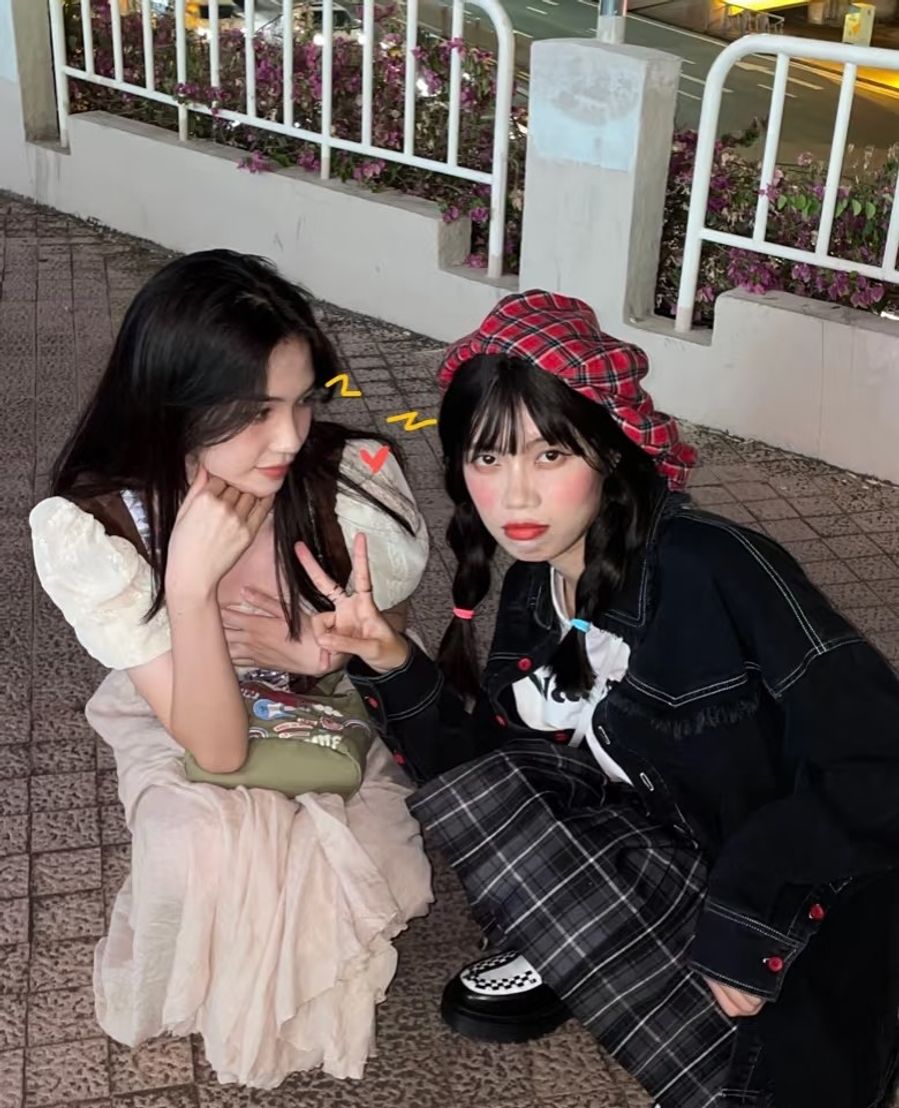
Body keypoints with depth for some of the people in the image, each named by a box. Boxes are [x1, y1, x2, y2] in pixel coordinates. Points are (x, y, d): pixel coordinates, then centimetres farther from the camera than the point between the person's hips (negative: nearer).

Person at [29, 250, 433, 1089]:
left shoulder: (357, 480, -30)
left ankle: (315, 986, 11)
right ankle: (239, 1007, 4)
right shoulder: (87, 530, -31)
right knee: (212, 856, -30)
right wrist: (191, 582, -45)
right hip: (185, 735, -1)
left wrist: (323, 651, -31)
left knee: (327, 872, -25)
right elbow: (216, 746, -30)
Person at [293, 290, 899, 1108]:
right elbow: (473, 767, -1)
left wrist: (743, 926, -23)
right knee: (472, 788, -11)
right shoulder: (532, 590, -2)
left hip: (813, 900, -5)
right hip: (684, 871, 6)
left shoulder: (715, 566, -24)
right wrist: (393, 665, -18)